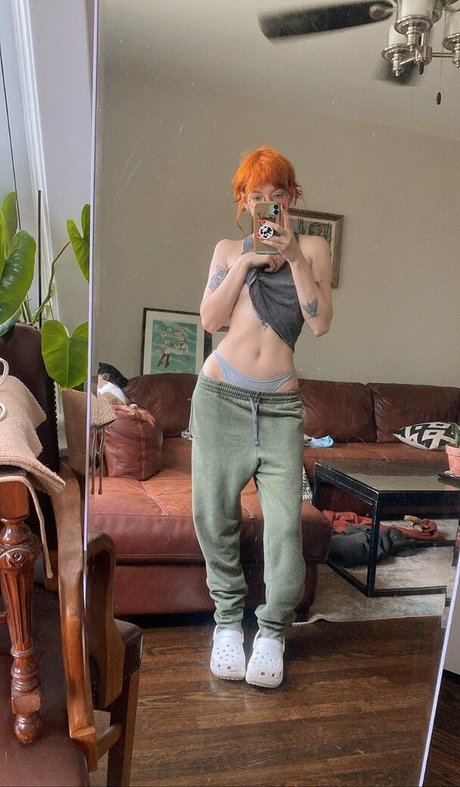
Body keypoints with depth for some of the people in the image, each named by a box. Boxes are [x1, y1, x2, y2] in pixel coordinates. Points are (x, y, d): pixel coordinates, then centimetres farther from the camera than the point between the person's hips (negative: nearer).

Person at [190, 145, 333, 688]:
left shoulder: (312, 247, 9)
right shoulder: (228, 250, 13)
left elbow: (321, 323, -5)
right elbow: (210, 319, 0)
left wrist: (294, 258, -10)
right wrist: (247, 261, -7)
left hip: (279, 404, -1)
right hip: (220, 396, 2)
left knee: (285, 525, -7)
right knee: (215, 516, 5)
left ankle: (273, 629, 15)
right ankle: (228, 618, 25)